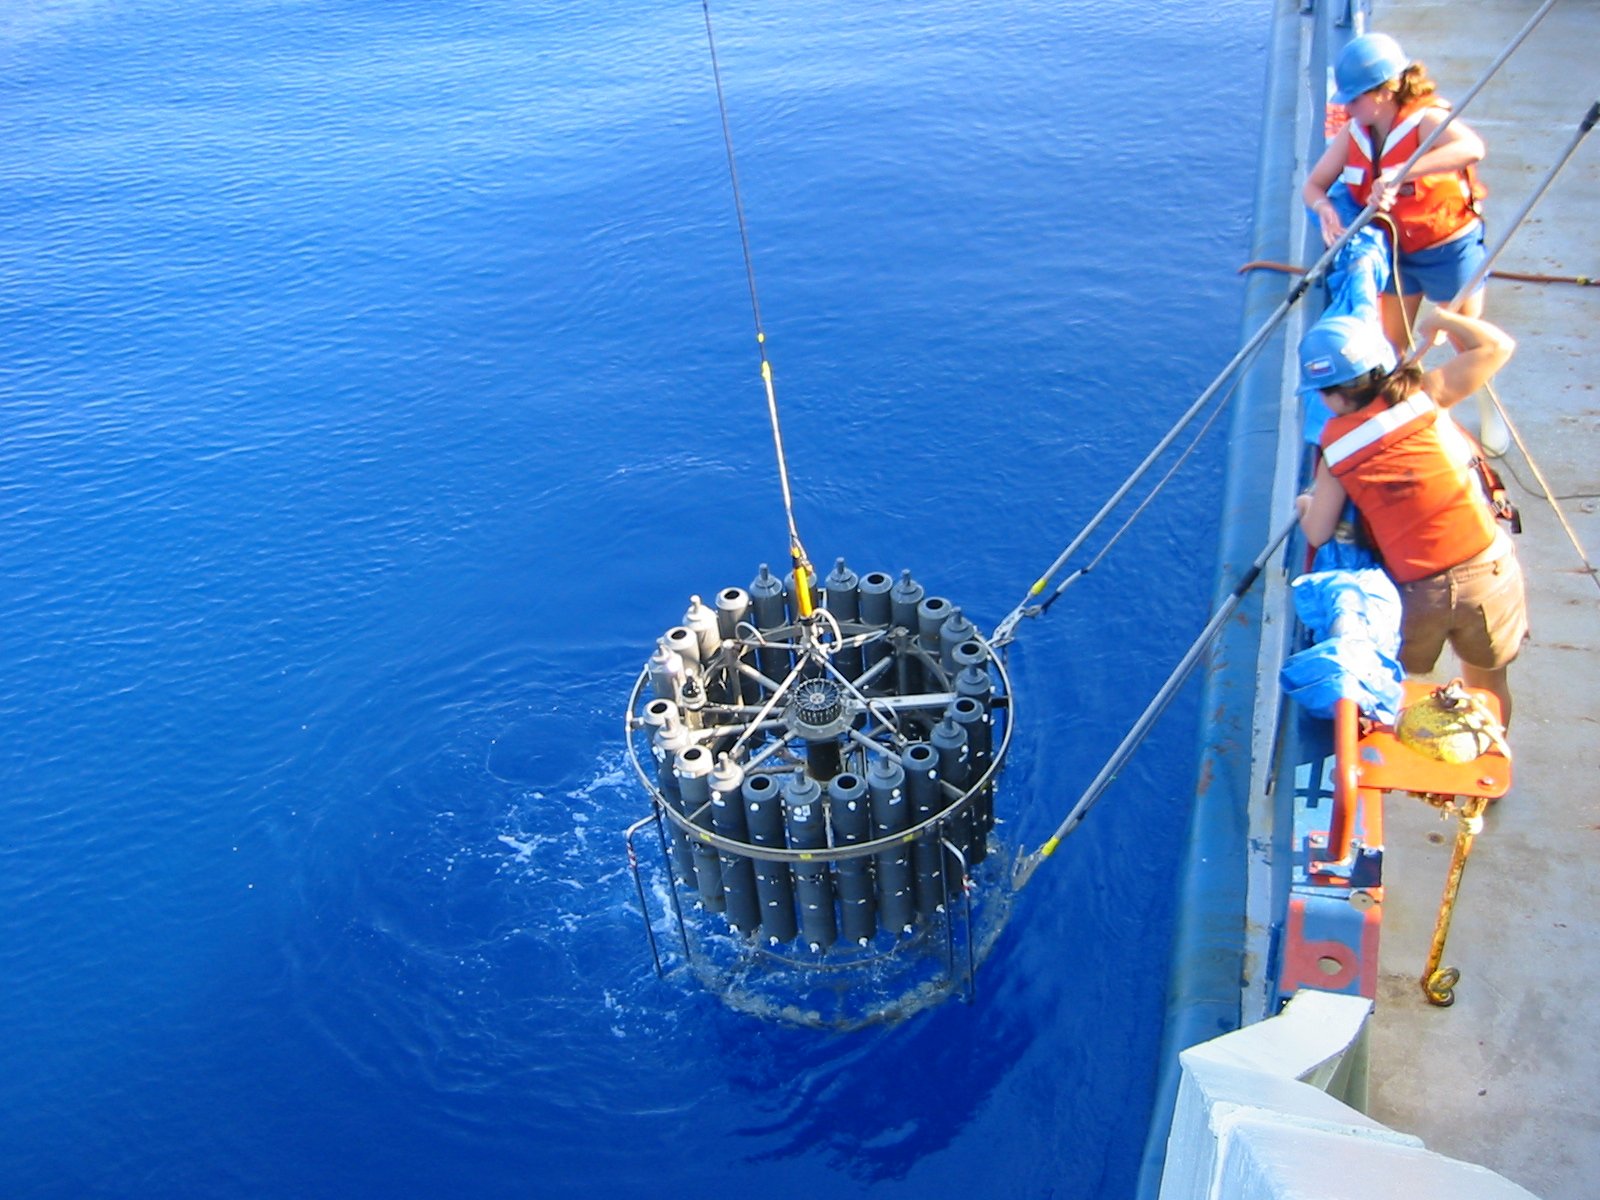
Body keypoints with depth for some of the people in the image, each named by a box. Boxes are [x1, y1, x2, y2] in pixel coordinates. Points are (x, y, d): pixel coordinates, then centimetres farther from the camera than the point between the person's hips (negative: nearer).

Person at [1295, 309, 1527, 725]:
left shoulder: (1336, 448, -4)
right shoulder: (1424, 396, -4)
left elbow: (1317, 534, -3)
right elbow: (1498, 346, 6)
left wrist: (1305, 505, 19)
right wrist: (1439, 319, 20)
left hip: (1416, 593, -1)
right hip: (1487, 571, 1)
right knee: (1487, 683, 24)